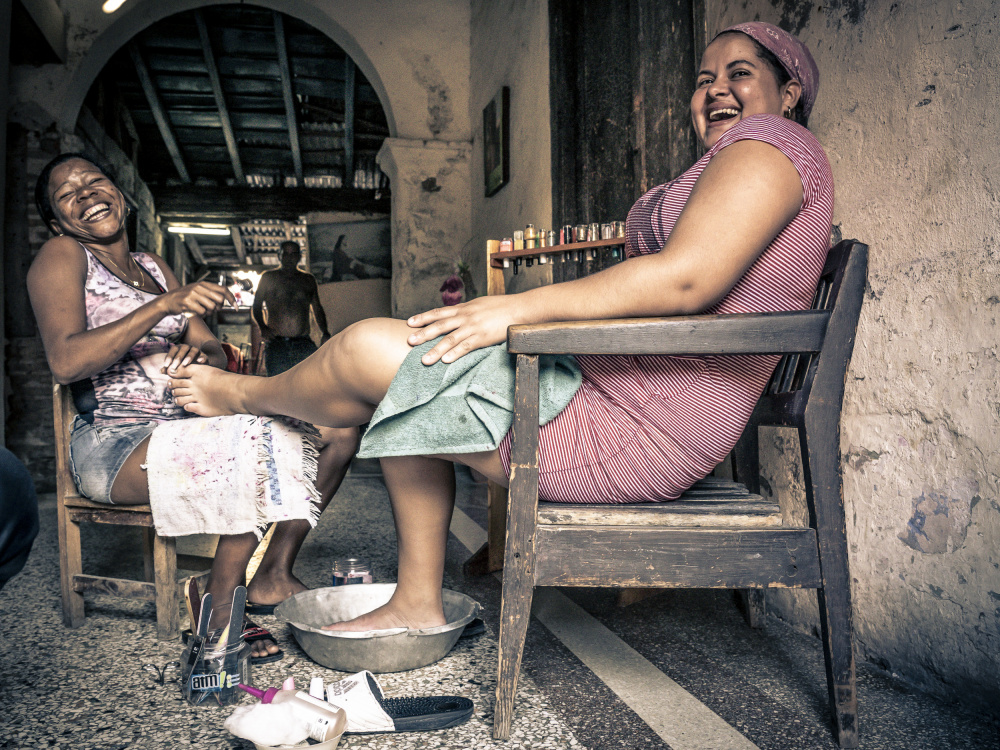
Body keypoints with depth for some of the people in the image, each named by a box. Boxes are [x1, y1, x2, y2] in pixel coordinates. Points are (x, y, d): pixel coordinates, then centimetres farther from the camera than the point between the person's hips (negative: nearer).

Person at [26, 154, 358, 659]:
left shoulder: (154, 267, 19)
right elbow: (65, 362, -19)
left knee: (340, 425, -4)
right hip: (114, 445, -7)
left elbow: (217, 353, 14)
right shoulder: (61, 256, -1)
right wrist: (164, 305, -25)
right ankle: (217, 612, -15)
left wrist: (201, 352, -11)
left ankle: (273, 577, 4)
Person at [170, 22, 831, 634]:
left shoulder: (771, 141, -7)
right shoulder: (730, 166, 25)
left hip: (636, 433, -11)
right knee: (411, 387, 15)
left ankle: (249, 395, 27)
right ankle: (417, 605, 18)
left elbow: (685, 279, -24)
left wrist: (517, 309, -20)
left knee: (366, 350, -7)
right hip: (612, 387, 11)